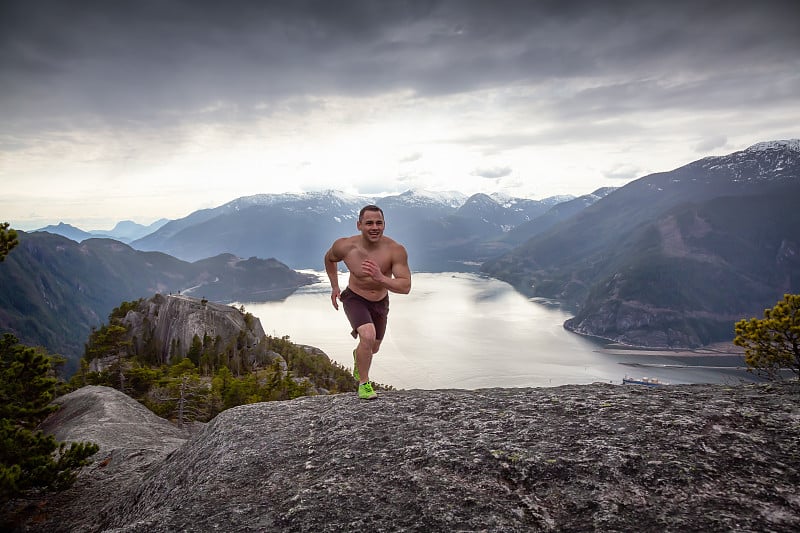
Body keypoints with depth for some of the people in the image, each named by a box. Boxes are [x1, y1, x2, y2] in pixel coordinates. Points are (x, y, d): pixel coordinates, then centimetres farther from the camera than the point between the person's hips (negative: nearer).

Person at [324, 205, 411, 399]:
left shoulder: (396, 250, -28)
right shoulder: (345, 246, -24)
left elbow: (406, 287, -30)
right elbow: (329, 258, 0)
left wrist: (381, 278, -45)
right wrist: (334, 287, 1)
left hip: (380, 302, 3)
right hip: (355, 298, -2)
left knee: (373, 348, 22)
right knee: (368, 336, -30)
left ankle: (358, 356, 60)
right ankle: (364, 383, -6)